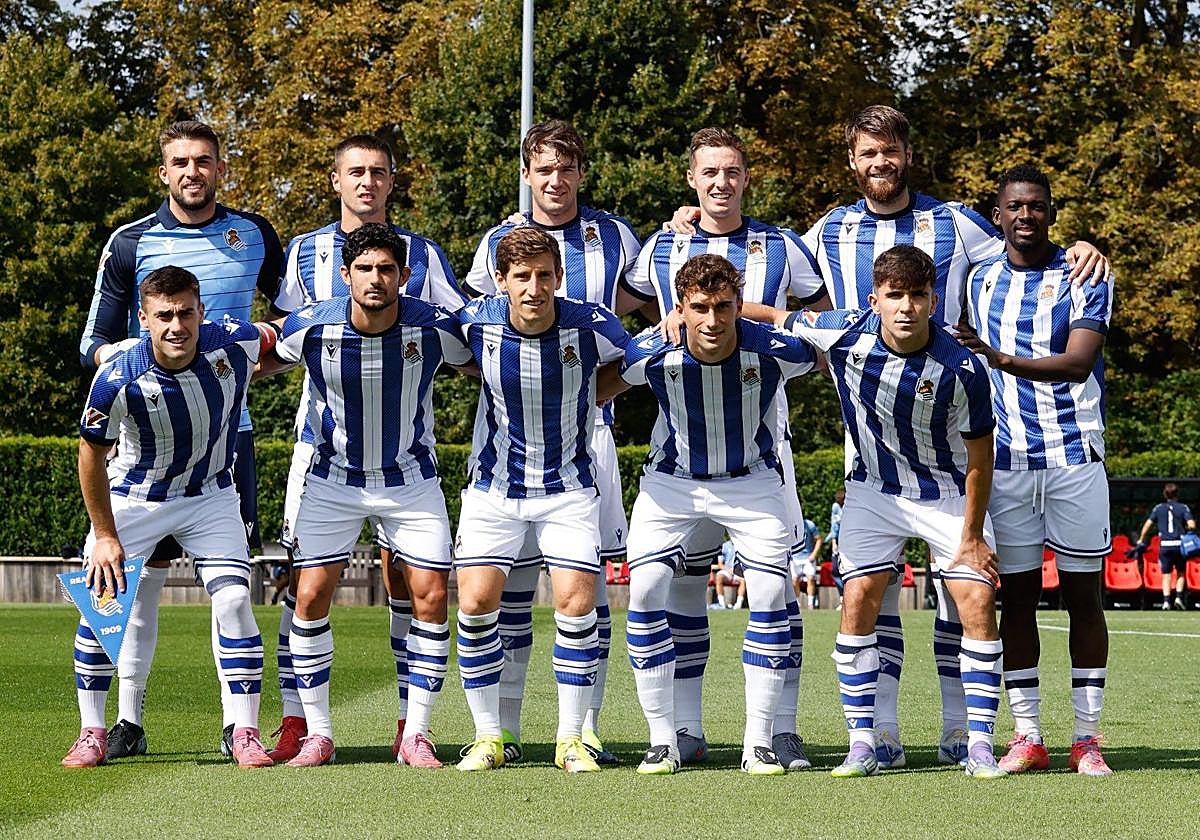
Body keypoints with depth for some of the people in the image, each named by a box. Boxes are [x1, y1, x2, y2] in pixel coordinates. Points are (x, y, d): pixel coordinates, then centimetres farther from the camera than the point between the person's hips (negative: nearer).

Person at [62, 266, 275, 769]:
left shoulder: (236, 342, -23)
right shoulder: (119, 378, -29)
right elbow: (92, 453, -13)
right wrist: (105, 536, -10)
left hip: (209, 497, 1)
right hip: (133, 498, -1)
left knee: (233, 600, -12)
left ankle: (245, 733, -5)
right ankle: (92, 732, 11)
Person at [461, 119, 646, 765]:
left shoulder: (614, 237, 9)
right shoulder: (499, 241, 9)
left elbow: (639, 300, 24)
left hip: (587, 425, 0)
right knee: (512, 578, -2)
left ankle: (585, 729, 2)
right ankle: (503, 729, 4)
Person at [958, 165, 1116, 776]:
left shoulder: (1084, 277, -1)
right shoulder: (981, 281, 11)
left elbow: (1078, 362, -15)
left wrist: (1002, 359, -29)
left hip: (1075, 457, -3)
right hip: (1006, 459, 3)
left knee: (1084, 595, 0)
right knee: (1017, 597, 2)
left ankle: (1087, 738, 4)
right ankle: (1026, 736, 7)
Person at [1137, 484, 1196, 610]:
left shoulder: (1159, 508, 6)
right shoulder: (1183, 508, 0)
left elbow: (1148, 524, 3)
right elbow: (1191, 525, -11)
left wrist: (1141, 541, 12)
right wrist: (1189, 529, 12)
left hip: (1164, 546, 1)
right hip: (1179, 544, -1)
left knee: (1166, 575, 5)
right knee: (1181, 573, 14)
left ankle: (1166, 600, -6)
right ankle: (1179, 597, -2)